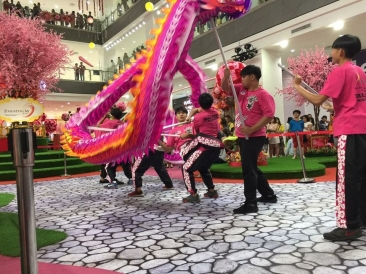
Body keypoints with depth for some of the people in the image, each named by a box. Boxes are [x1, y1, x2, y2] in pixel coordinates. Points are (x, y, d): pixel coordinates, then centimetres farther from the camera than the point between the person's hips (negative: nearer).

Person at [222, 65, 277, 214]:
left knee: (248, 168, -9)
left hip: (254, 137, -9)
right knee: (252, 168, 17)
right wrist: (226, 76, -4)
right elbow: (225, 88, 17)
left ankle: (250, 204, -2)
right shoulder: (241, 89, 11)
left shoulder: (263, 94, -13)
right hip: (242, 137, 9)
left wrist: (251, 129, -24)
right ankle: (269, 195, 32)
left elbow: (269, 115, -20)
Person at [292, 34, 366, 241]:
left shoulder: (340, 71, -8)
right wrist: (334, 107, 24)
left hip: (349, 130, -9)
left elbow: (317, 100, -15)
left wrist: (297, 86, -3)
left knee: (347, 179, -6)